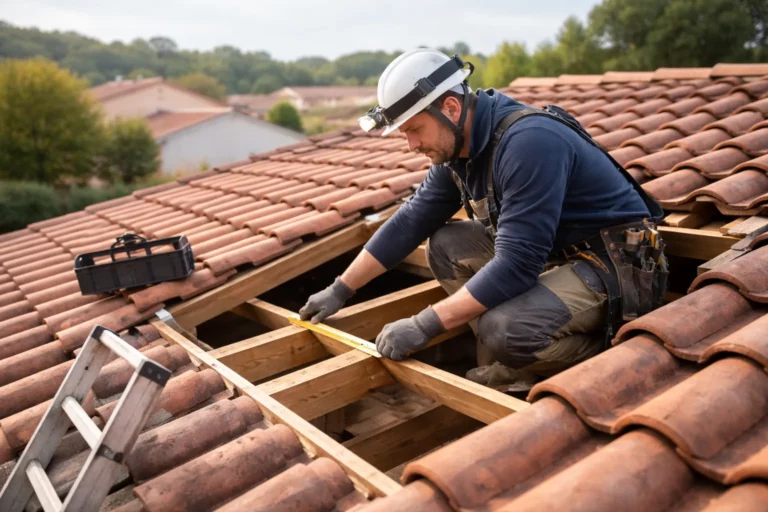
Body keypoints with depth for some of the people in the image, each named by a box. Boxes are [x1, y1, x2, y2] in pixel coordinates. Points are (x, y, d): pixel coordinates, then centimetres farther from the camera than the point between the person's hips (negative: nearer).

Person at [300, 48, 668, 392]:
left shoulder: (528, 142, -27)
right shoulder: (457, 149, 0)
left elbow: (515, 266, -31)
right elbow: (408, 223, 7)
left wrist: (424, 325, -26)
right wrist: (340, 290, 9)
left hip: (620, 265, -9)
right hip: (557, 255, 9)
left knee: (503, 330, -31)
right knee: (445, 245, 0)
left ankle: (599, 353, 1)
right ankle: (506, 373, 0)